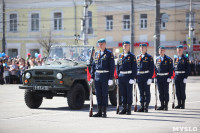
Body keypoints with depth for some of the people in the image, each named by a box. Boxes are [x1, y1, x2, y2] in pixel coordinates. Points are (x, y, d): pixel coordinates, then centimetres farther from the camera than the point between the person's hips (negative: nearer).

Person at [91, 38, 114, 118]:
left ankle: (104, 112, 2)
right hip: (97, 76, 5)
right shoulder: (97, 54, 14)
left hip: (105, 76, -5)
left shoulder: (109, 54, -3)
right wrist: (92, 77, 9)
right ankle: (99, 112, 12)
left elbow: (112, 67, -7)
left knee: (104, 94, -2)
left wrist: (111, 78, -13)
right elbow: (93, 66, 16)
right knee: (98, 94, 6)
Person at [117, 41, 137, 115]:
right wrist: (118, 76, 11)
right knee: (123, 93, 8)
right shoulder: (120, 56, 14)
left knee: (129, 93, -1)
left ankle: (129, 109, 4)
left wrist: (133, 78, -13)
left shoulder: (132, 56, -1)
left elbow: (134, 68, -6)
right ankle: (124, 108, 14)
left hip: (129, 76, -5)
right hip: (121, 76, 5)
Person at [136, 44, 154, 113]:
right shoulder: (138, 57, 15)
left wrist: (150, 78, -13)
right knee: (141, 92, 6)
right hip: (139, 76, 5)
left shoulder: (149, 57, -1)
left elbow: (152, 68, -6)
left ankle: (146, 107, 2)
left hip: (146, 77, -5)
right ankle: (142, 106, 11)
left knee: (147, 92, -1)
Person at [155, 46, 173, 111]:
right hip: (159, 77, 4)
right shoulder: (157, 59, 12)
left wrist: (169, 77, -13)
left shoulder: (168, 59, -2)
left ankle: (166, 106, 5)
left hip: (165, 77, -4)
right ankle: (162, 105, 12)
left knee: (166, 92, -1)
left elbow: (171, 69, -5)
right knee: (160, 92, 6)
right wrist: (156, 76, 10)